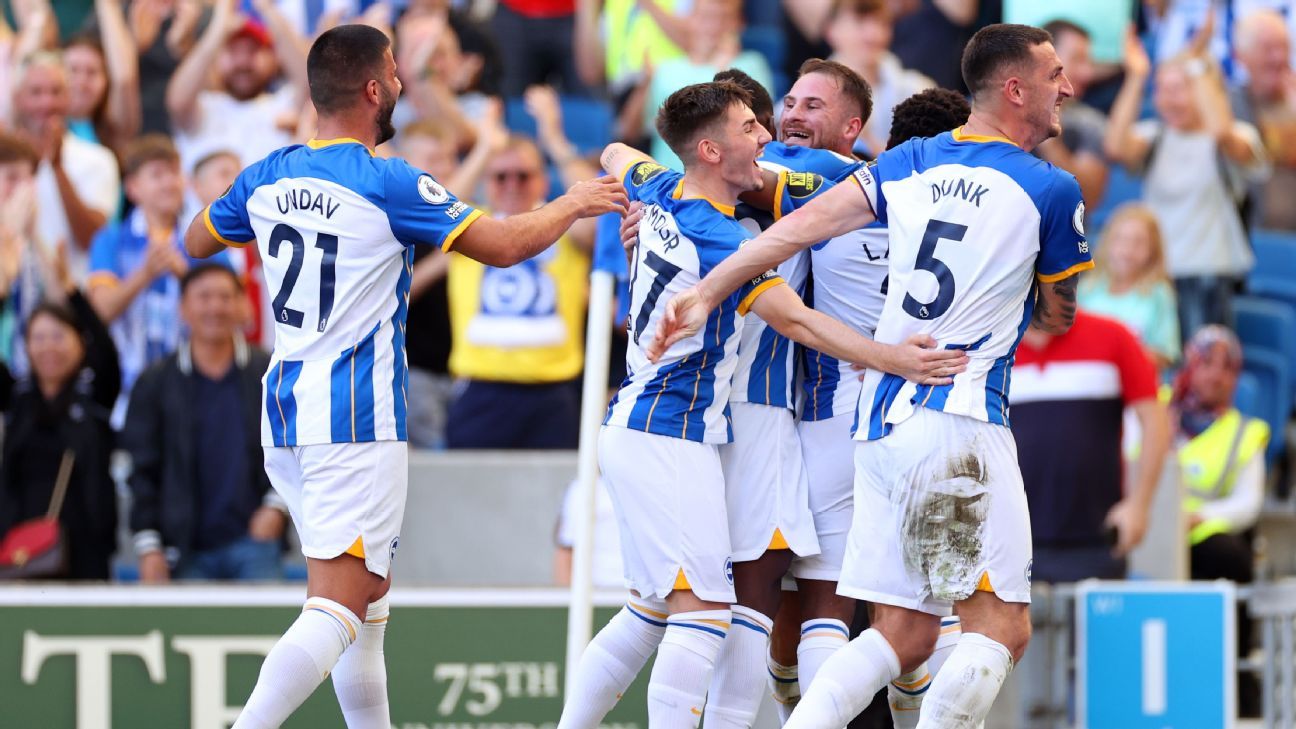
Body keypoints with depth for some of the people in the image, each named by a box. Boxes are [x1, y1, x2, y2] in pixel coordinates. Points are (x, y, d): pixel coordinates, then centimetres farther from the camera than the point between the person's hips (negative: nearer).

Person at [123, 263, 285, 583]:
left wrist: (277, 506, -6)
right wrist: (148, 546, -2)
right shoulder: (154, 384, 7)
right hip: (189, 553, 0)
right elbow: (142, 470, 5)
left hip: (254, 541, 0)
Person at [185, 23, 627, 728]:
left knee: (370, 590, 19)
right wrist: (570, 205, 10)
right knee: (337, 610, -12)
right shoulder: (388, 183, -13)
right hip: (357, 422, -8)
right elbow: (504, 245, -8)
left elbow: (195, 243, 23)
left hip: (284, 416, 8)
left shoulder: (266, 177, 5)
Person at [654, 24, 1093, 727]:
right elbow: (1057, 314, 12)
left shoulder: (910, 162, 14)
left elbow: (800, 225, 7)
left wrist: (704, 294, 11)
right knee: (1001, 628, -5)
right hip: (961, 421, -7)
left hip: (879, 425, 7)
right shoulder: (1053, 190, -2)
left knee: (902, 635, 11)